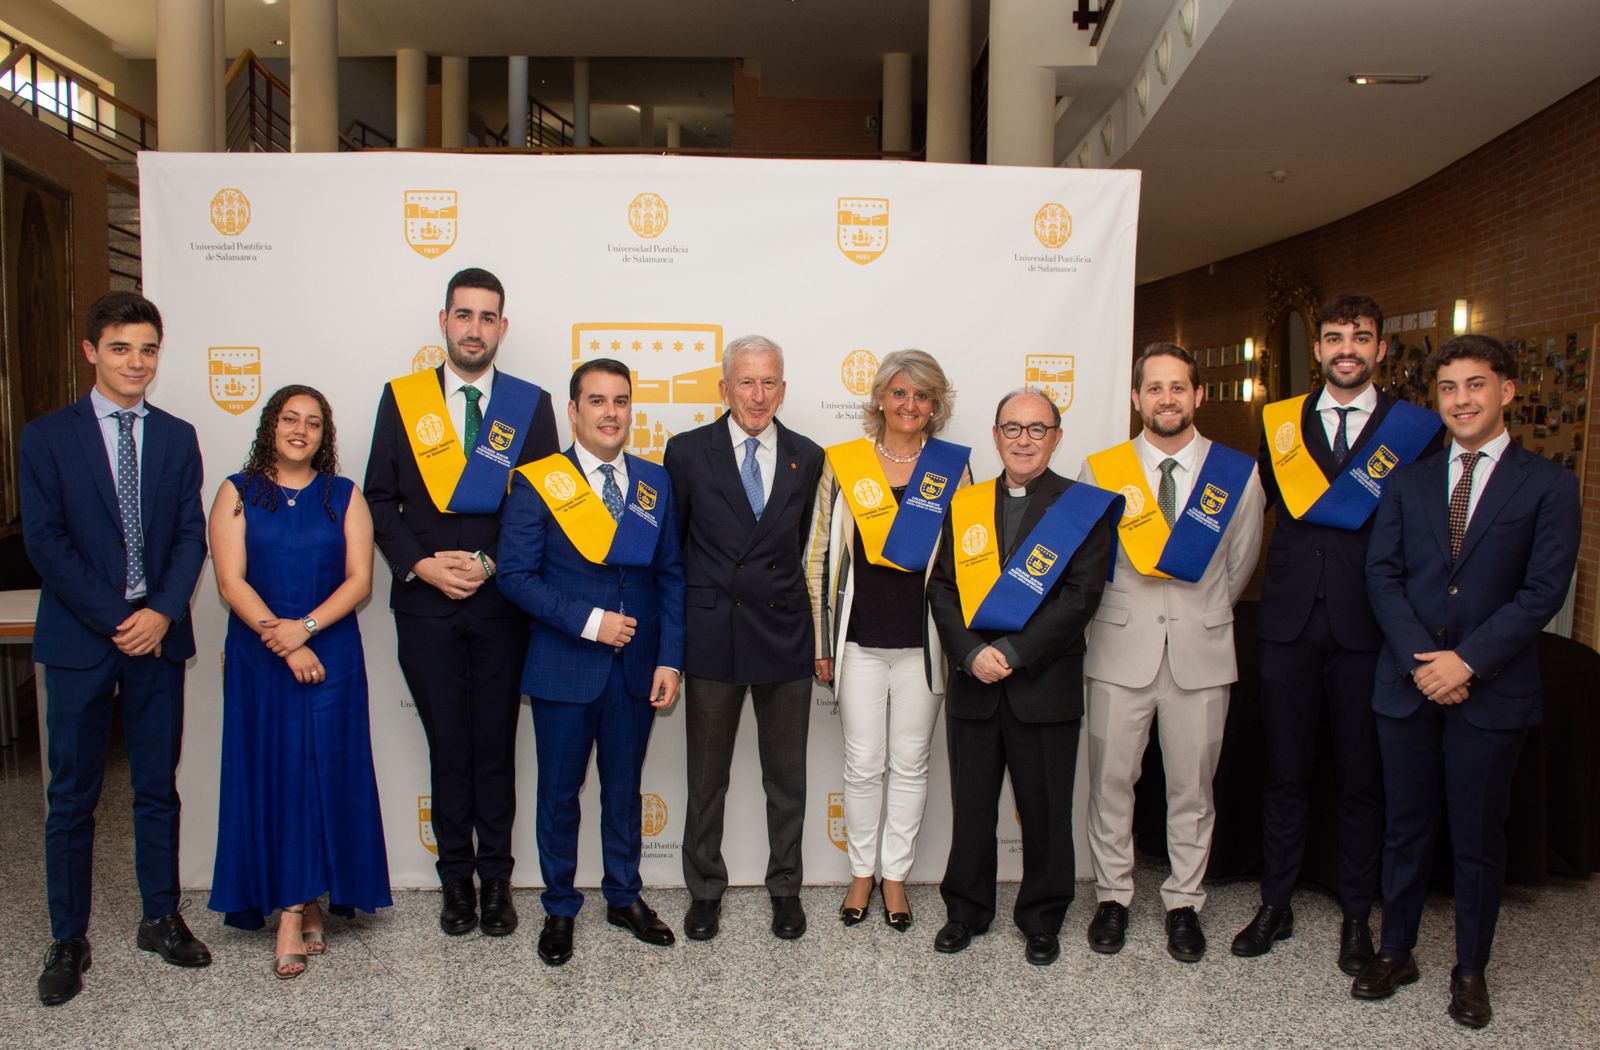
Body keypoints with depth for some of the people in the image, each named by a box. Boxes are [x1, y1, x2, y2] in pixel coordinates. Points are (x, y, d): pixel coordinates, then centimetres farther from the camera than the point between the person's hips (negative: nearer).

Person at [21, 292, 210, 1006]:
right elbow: (45, 542, -6)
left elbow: (191, 535, 3)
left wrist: (162, 612, -12)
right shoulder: (47, 437, 0)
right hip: (80, 639, -2)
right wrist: (116, 620, -12)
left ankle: (161, 919, 24)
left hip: (157, 634, 2)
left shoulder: (177, 438, 8)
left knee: (158, 787, 11)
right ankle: (68, 940, 18)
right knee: (72, 797, 6)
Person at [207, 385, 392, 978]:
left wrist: (306, 626, -16)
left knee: (322, 776, -1)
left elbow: (359, 579, -1)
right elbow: (231, 581, -4)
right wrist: (285, 644, -13)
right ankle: (298, 905, 8)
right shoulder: (237, 494, 6)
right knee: (269, 776, 1)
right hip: (258, 659, 0)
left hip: (331, 656, 0)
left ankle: (299, 908, 10)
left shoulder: (344, 497, 7)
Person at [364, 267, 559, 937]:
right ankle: (456, 878, 21)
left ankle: (496, 879, 20)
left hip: (502, 601, 0)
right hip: (426, 604, 0)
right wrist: (422, 564, -9)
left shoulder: (530, 405, 4)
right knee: (447, 746, 8)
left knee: (496, 746, 7)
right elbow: (379, 498, 4)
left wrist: (490, 563, -10)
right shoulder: (402, 399, 5)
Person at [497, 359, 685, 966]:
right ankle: (559, 909, 27)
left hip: (637, 667, 3)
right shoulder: (538, 483, -5)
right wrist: (588, 620, -17)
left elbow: (671, 575, 5)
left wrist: (670, 658, -3)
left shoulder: (655, 483, 5)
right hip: (564, 667, -3)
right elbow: (515, 574, -10)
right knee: (560, 793, 10)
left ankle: (624, 897, 33)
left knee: (624, 788, 15)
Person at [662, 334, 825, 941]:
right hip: (711, 636, -1)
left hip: (785, 636, 1)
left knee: (787, 776, 12)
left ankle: (786, 888, 29)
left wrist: (810, 624, 4)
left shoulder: (808, 459, 4)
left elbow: (810, 549, 8)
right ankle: (705, 890, 28)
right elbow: (669, 546, 4)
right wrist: (674, 632, 4)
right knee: (706, 776, 11)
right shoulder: (688, 452, -1)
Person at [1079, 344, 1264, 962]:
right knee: (1111, 783, 7)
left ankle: (1183, 904, 25)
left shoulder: (1238, 475, 1)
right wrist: (1120, 614, 9)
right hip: (1120, 649, 0)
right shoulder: (1101, 470, -1)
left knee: (1192, 788, 9)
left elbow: (1239, 568, 13)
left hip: (1200, 653, 1)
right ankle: (1112, 897, 24)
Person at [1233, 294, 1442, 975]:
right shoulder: (1282, 423, 10)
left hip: (1367, 629, -2)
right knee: (1285, 773, 9)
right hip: (1290, 625, 2)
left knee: (1361, 779, 8)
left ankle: (1356, 917, 23)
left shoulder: (1415, 431, 2)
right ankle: (1275, 905, 23)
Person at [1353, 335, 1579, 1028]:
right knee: (1406, 827, 12)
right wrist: (1419, 659, -12)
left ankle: (1470, 970, 26)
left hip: (1492, 691, -2)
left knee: (1478, 838, 9)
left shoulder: (1548, 485, -1)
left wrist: (1467, 660, -17)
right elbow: (1382, 574, 1)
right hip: (1408, 683, 2)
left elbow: (1543, 591, -9)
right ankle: (1395, 952, 27)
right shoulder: (1408, 482, 8)